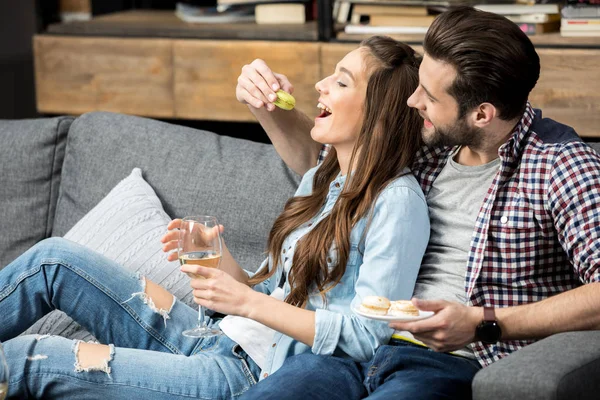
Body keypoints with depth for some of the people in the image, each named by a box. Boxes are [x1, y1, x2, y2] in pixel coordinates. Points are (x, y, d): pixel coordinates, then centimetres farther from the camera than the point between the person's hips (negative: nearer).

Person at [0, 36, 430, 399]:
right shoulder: (320, 180, 14)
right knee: (55, 259, -2)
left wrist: (247, 302, -21)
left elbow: (370, 337, -20)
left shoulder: (397, 202, -13)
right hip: (219, 343, 8)